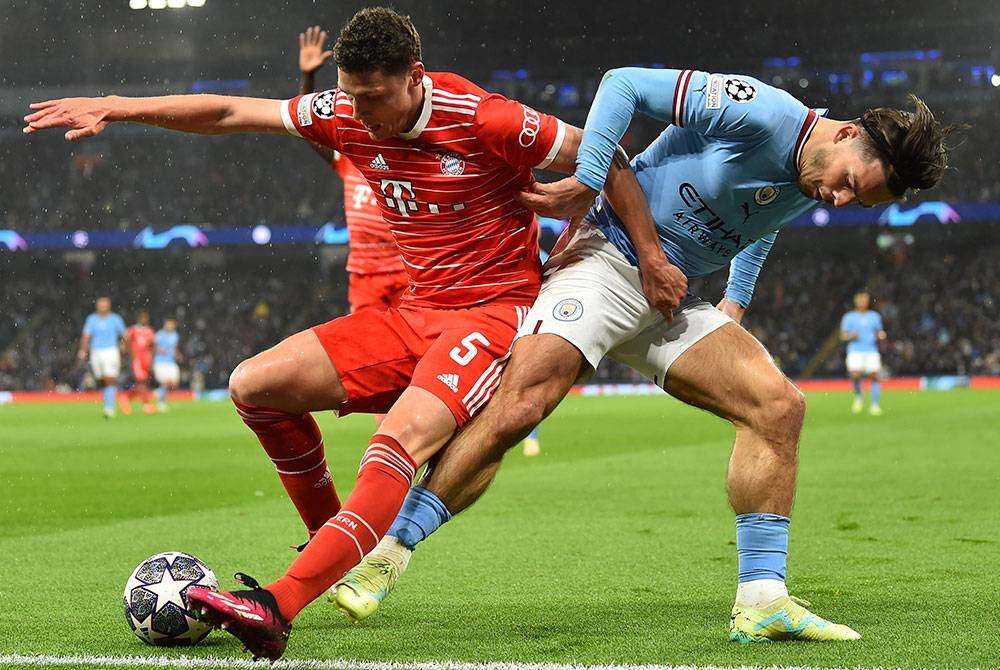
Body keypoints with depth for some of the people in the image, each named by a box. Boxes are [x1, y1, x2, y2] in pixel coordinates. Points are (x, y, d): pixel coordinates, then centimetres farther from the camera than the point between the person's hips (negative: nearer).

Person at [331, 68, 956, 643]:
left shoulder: (808, 190, 7)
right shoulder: (761, 114, -17)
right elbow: (625, 83, -17)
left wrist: (735, 302, 21)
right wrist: (585, 184, -23)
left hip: (669, 300, 8)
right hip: (608, 259, -7)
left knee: (780, 405, -8)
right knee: (516, 409, -23)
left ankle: (763, 600, -7)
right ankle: (388, 553, -13)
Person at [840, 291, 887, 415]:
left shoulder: (875, 316, 14)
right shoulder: (849, 317, 8)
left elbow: (879, 334, 19)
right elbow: (843, 336, 8)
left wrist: (881, 336, -4)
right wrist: (850, 336, -13)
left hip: (872, 351, 2)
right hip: (855, 351, -2)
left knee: (874, 376, -12)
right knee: (855, 374, -22)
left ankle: (875, 405, -5)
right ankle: (858, 396, 5)